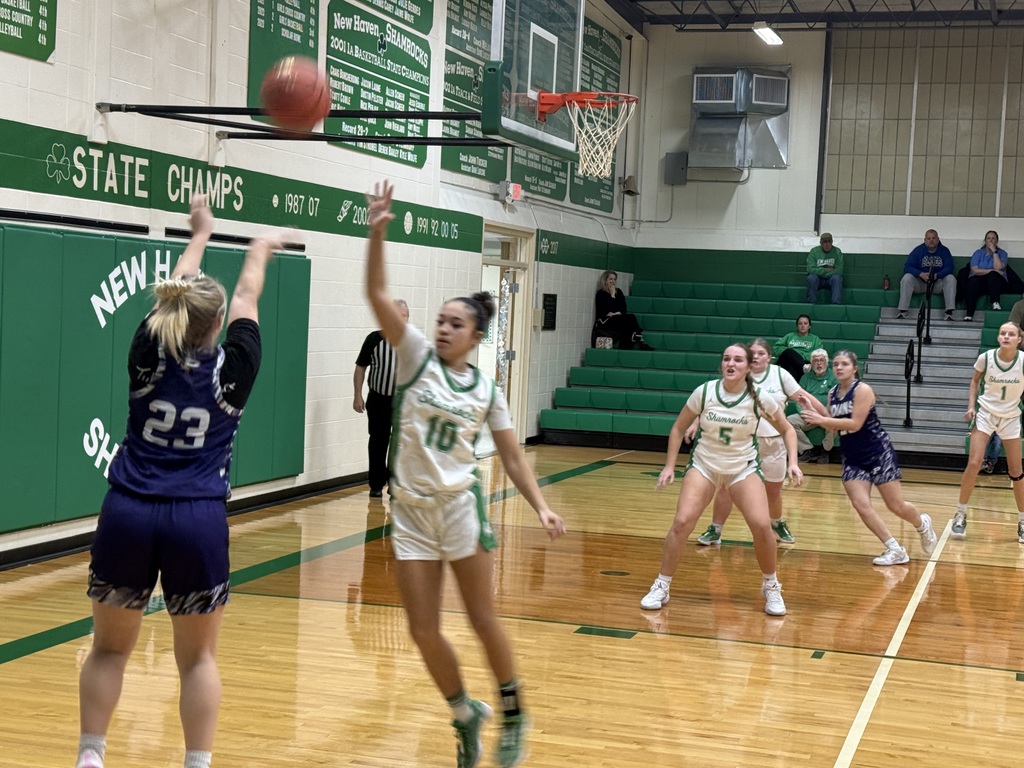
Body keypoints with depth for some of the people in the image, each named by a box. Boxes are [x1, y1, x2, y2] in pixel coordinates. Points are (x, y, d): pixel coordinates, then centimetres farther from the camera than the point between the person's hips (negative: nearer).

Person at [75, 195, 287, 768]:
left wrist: (200, 235, 36)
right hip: (198, 522, -2)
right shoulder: (231, 370, -1)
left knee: (110, 648, 14)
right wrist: (260, 254, 35)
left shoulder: (149, 354, 2)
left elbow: (175, 295, 20)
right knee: (198, 657, 10)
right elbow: (247, 299, 16)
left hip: (127, 515, 2)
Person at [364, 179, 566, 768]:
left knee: (484, 621, 2)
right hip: (410, 510, 1)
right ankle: (466, 714, 26)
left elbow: (513, 457, 7)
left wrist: (541, 505, -7)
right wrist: (378, 231, -25)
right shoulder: (417, 357, -2)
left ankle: (513, 716, 24)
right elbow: (378, 294, -13)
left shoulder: (487, 390, 2)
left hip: (460, 506, -1)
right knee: (423, 632, 2)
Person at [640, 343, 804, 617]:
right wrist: (670, 466, -4)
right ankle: (661, 587, 0)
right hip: (703, 464, 0)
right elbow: (678, 428, 0)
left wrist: (793, 462, -12)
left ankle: (771, 586, 9)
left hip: (743, 468, 0)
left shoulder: (759, 399, -14)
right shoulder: (704, 392, -13)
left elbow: (787, 430, 2)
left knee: (761, 525, -17)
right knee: (682, 522, -16)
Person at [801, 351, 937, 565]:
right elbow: (832, 424, 8)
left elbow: (855, 424, -23)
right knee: (861, 504, -12)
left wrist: (821, 419, -24)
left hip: (878, 453, -6)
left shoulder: (862, 390, -15)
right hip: (852, 458, 6)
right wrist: (813, 409, -6)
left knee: (896, 506, 1)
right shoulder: (833, 393, 6)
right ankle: (895, 550, -4)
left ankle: (922, 525, 34)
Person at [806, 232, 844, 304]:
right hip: (817, 278, 0)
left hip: (831, 278, 0)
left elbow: (839, 270, -8)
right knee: (811, 278, -32)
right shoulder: (814, 251, -3)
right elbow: (810, 269, -12)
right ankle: (811, 303, -26)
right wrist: (826, 270, -13)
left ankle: (836, 304, -33)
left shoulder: (837, 252, -2)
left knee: (836, 278, -32)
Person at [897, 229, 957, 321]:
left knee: (951, 279, -27)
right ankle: (903, 311, -29)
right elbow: (907, 267, -10)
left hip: (938, 282, 0)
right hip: (920, 283, 0)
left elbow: (949, 268, -9)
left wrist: (937, 275, -29)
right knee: (906, 278, -27)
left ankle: (949, 312, -32)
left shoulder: (944, 251, 1)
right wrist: (921, 274, -28)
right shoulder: (918, 250, -1)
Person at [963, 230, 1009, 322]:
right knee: (972, 281, -35)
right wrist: (992, 270, -12)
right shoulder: (978, 253, 11)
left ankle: (995, 303, -46)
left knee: (993, 275, -34)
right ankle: (968, 314, -41)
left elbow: (998, 268, -11)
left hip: (995, 283, 0)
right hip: (980, 282, 0)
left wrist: (994, 252, -8)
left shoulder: (1002, 253, 10)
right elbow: (975, 270, -5)